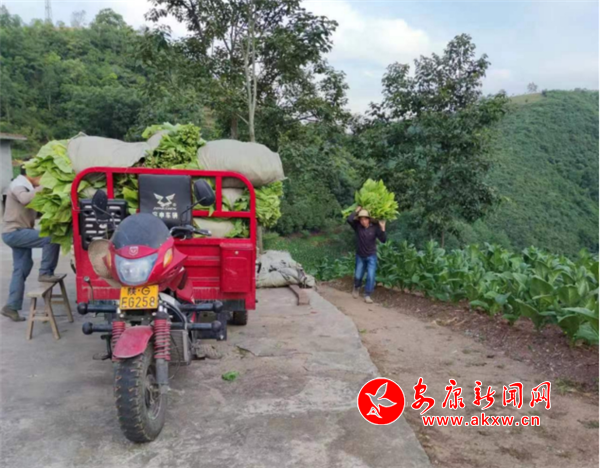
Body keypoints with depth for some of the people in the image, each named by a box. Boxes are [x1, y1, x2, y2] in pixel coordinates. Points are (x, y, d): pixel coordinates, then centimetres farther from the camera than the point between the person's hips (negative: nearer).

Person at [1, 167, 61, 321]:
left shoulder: (25, 186, 20)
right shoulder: (18, 185, -12)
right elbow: (25, 199, -35)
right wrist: (42, 187, -33)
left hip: (17, 232, 10)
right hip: (15, 232, -10)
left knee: (21, 268, 9)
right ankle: (45, 273, -13)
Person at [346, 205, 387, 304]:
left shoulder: (375, 227, -15)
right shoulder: (357, 226, -13)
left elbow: (383, 240, -18)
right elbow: (349, 220, -31)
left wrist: (382, 229, -32)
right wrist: (357, 211, -20)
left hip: (371, 256, -1)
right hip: (360, 256, 1)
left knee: (371, 276, -10)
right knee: (358, 276, 14)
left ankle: (367, 296, 2)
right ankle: (356, 288, 44)